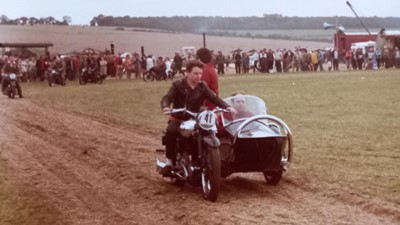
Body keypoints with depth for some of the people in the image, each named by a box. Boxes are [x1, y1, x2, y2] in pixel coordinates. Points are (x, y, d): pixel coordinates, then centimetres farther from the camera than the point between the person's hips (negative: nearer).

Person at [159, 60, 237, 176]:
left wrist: (227, 107, -23)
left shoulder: (202, 87, 5)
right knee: (170, 131, -34)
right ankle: (169, 162, -22)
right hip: (178, 119, -3)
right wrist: (165, 107, -41)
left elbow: (214, 98, -5)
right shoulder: (178, 85, -4)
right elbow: (167, 97, -16)